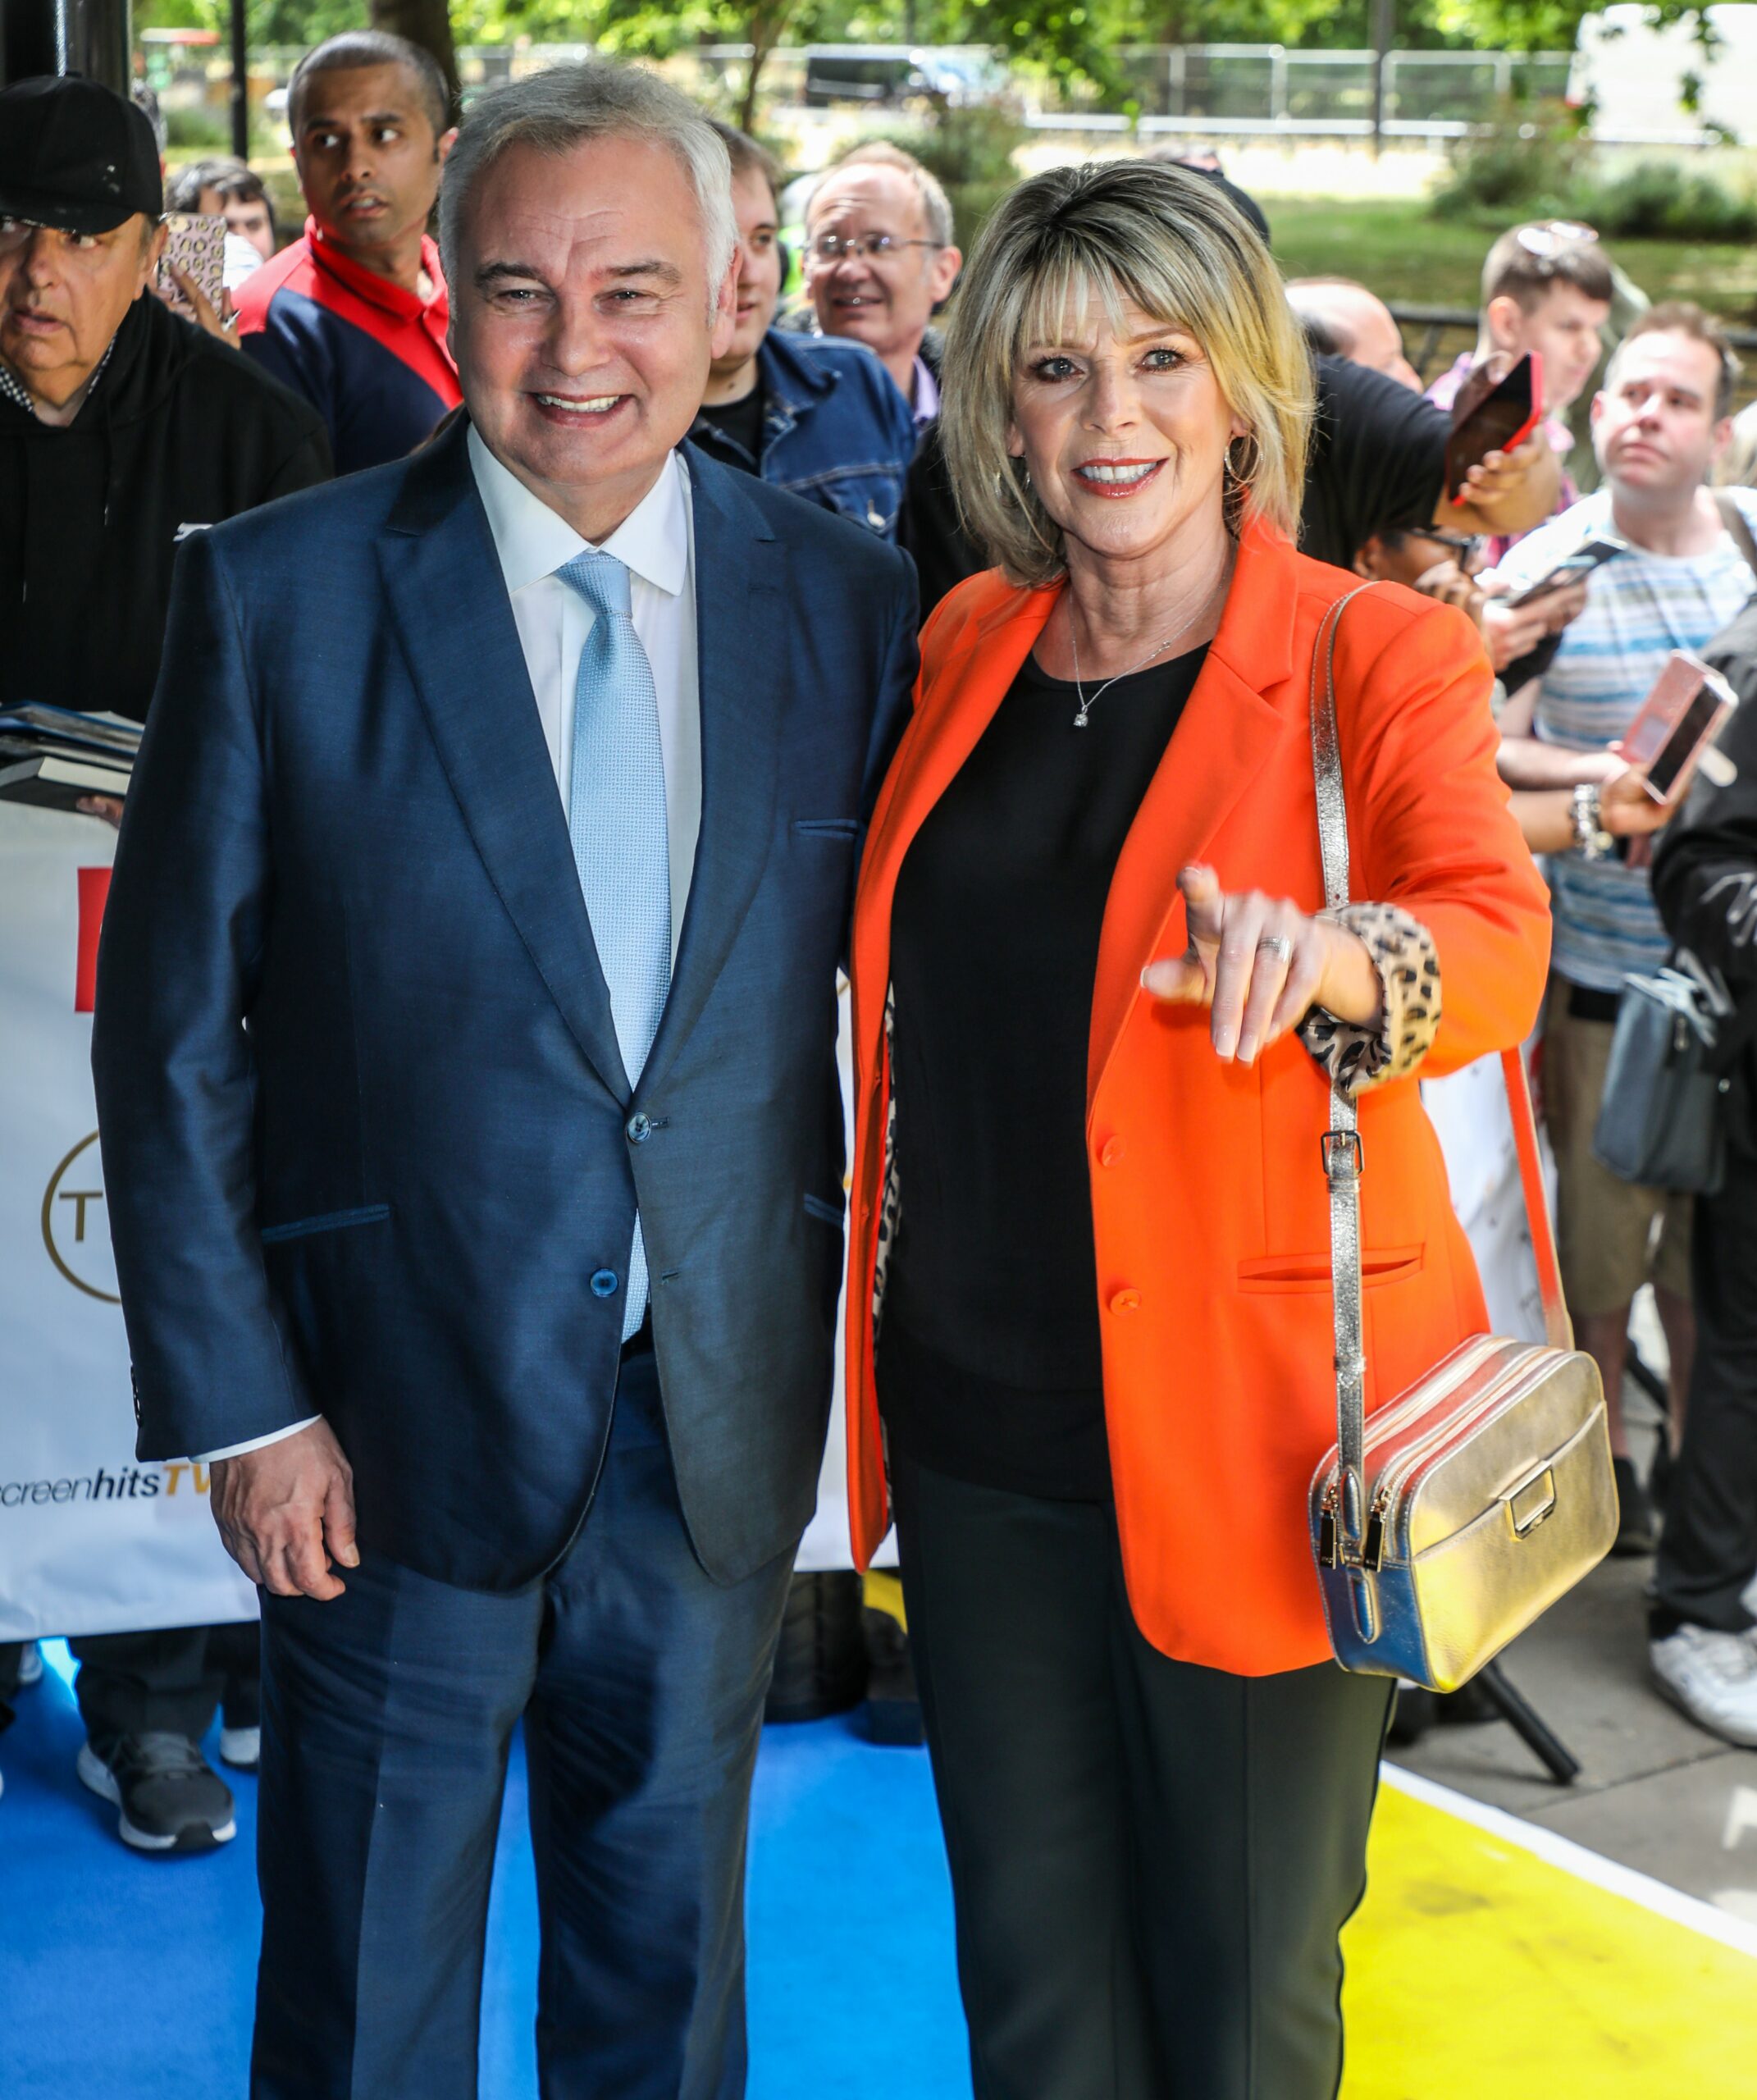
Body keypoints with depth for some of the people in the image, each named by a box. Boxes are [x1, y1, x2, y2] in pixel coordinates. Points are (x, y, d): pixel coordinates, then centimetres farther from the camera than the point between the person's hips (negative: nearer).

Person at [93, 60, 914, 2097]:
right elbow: (172, 1030, -6)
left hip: (724, 1422, 2)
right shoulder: (278, 594, -9)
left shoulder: (848, 597, -2)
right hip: (401, 1418, -2)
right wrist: (239, 1403, -9)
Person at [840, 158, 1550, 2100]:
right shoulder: (967, 646, 7)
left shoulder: (1379, 659, -8)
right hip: (981, 1430, 4)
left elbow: (1496, 937, -25)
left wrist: (1336, 961, -46)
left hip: (1244, 1436, -4)